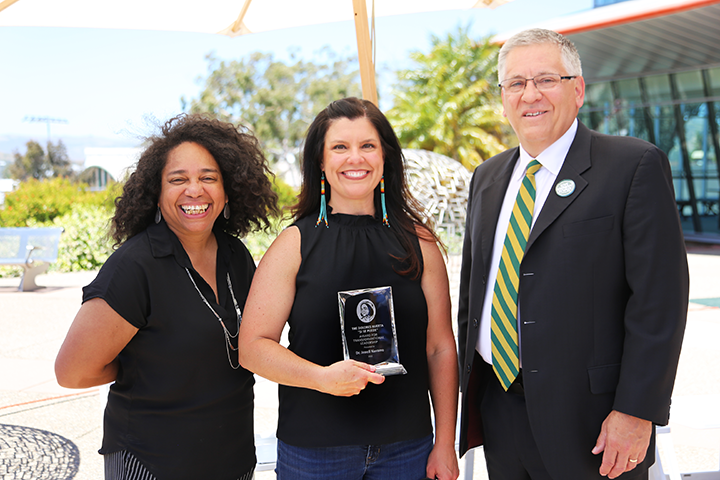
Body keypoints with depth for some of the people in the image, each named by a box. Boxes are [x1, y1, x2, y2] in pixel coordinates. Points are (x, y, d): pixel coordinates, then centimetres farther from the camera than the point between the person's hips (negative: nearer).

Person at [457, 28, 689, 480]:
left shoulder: (636, 166, -8)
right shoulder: (487, 177, 11)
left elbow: (660, 297, -12)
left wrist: (636, 412, -16)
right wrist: (469, 388, 13)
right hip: (496, 406, 6)